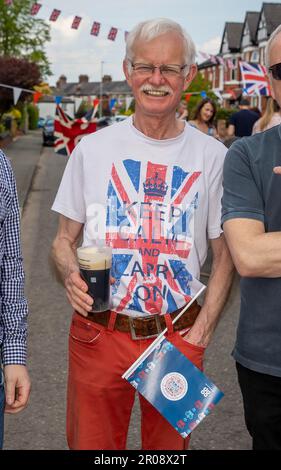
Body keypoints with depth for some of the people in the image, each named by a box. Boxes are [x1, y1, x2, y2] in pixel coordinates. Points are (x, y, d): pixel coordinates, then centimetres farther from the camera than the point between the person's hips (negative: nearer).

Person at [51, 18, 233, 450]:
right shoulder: (93, 148, -1)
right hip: (97, 331, 0)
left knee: (170, 444, 18)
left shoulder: (212, 156, -2)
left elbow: (225, 255, 4)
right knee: (91, 443, 14)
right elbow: (64, 240, 6)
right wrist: (71, 276, -16)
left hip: (179, 337, 0)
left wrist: (203, 330, -7)